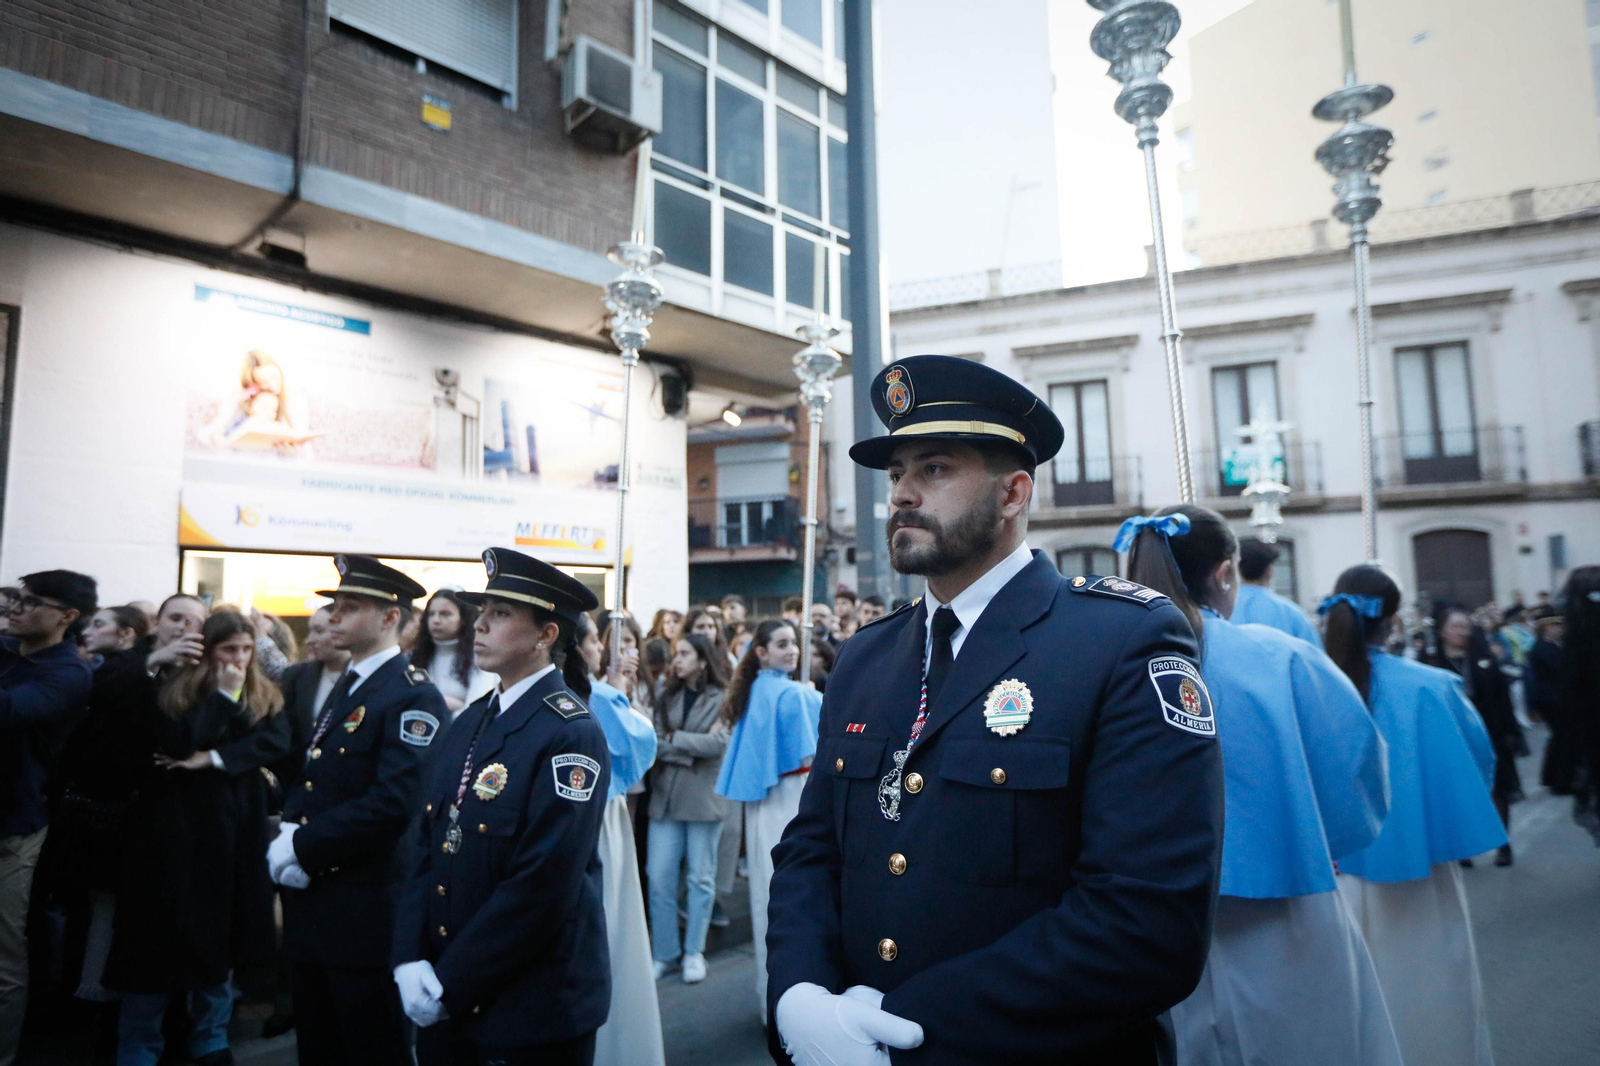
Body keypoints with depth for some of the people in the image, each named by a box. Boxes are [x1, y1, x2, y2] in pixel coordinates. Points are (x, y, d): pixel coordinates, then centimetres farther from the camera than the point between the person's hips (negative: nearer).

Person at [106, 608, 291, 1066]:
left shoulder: (266, 696, 6)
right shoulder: (171, 689, -4)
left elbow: (277, 741, -10)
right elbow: (179, 745, -19)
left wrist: (212, 758, -18)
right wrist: (224, 695, -18)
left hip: (234, 828, 3)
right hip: (176, 827, -3)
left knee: (221, 934, 12)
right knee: (163, 934, 4)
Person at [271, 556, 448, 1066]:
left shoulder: (413, 696, -18)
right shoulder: (344, 688, 13)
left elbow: (394, 804, -26)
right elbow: (308, 779, 17)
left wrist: (304, 848, -18)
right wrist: (289, 830, -3)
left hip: (365, 911, -9)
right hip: (312, 903, 9)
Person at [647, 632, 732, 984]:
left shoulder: (723, 698, -4)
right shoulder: (668, 697, 8)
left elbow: (718, 743, -15)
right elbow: (656, 744, 0)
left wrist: (673, 738, -8)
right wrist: (694, 749, -14)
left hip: (704, 797, -3)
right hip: (665, 796, 3)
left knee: (701, 877, 9)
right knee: (659, 879, 4)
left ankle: (694, 952, 23)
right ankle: (663, 953, 18)